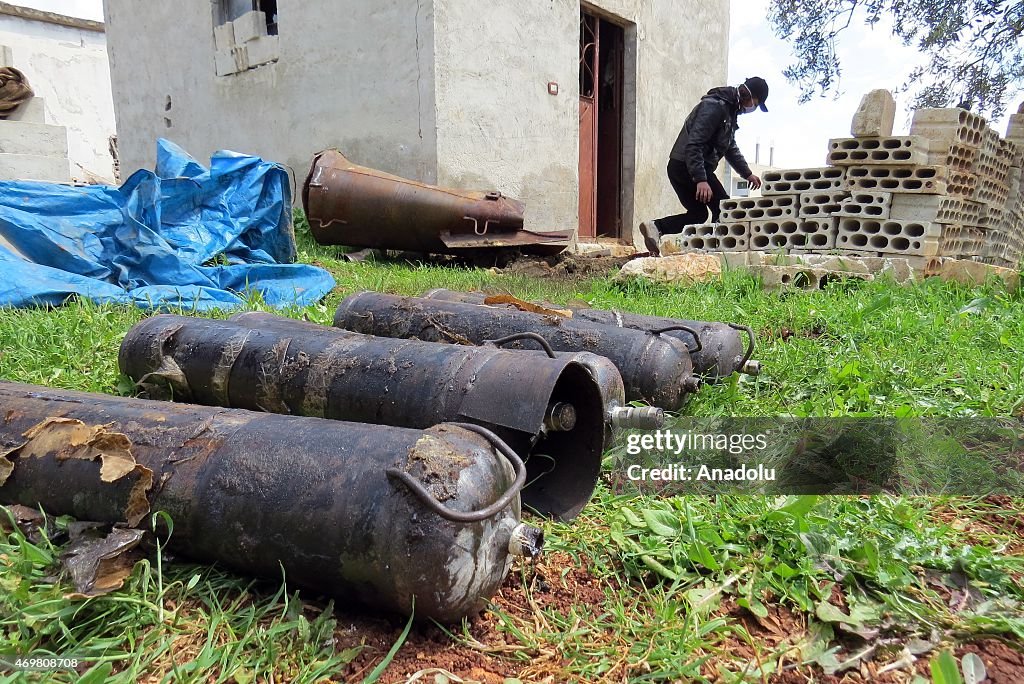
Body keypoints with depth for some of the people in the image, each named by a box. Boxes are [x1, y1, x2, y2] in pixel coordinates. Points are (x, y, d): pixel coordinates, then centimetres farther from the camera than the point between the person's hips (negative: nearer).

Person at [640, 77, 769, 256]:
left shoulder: (730, 110, 19)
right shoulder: (715, 106, -14)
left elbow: (731, 148, 31)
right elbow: (693, 144, -24)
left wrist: (747, 173, 28)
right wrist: (701, 180, -31)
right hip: (686, 166, -10)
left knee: (699, 213, 13)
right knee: (723, 210, -3)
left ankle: (656, 227, 2)